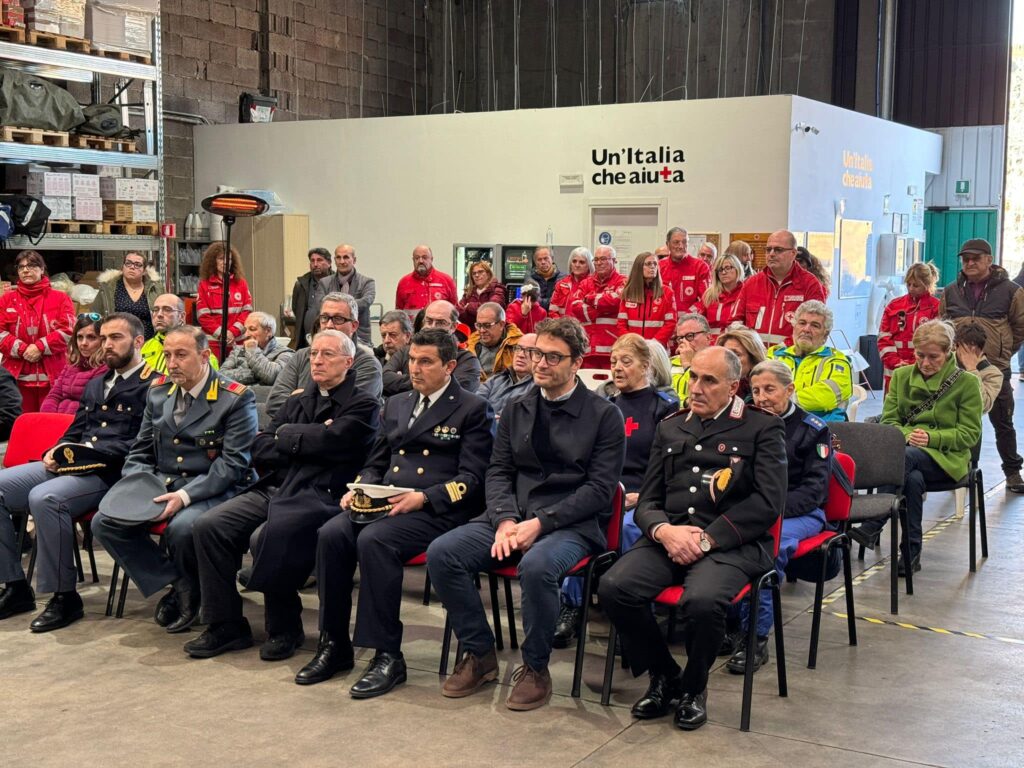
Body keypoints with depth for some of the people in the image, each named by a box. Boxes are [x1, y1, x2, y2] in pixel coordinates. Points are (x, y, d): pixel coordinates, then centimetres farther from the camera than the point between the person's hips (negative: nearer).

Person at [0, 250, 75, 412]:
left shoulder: (60, 298, 7)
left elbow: (68, 330, -4)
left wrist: (40, 347, -13)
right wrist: (22, 349, -11)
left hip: (52, 375, -1)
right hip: (17, 375, 2)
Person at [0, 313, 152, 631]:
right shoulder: (95, 384, 26)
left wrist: (98, 452, -21)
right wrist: (54, 453, 4)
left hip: (111, 473, -9)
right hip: (68, 464, 9)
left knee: (45, 498, -34)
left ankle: (65, 596, -20)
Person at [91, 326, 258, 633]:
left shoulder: (236, 398, -9)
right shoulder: (158, 391, 12)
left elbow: (233, 463, -15)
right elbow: (141, 450, 17)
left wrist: (185, 495, -25)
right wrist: (134, 488, -4)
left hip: (210, 490, -6)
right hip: (160, 482, 6)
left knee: (182, 528, -36)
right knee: (104, 522, -13)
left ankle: (194, 589, -1)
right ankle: (177, 584, -4)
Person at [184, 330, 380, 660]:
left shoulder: (364, 406, 4)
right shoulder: (297, 401, 24)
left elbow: (330, 442, -13)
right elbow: (259, 450, 13)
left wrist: (286, 435, 4)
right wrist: (306, 442, -2)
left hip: (317, 494, -7)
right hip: (273, 489, 7)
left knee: (271, 536, -34)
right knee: (208, 527, -14)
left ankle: (284, 629, -11)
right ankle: (225, 626, -4)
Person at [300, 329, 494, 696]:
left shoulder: (473, 409, 4)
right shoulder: (396, 405, 24)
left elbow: (471, 479, -5)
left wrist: (423, 497, -19)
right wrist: (359, 488, 3)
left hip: (435, 510, -6)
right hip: (382, 502, 6)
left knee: (373, 540, -33)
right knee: (331, 534, -22)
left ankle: (387, 655, -24)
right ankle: (334, 644, -11)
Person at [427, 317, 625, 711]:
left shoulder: (604, 415, -2)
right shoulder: (515, 409, 14)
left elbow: (600, 488, -8)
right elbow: (498, 471, 10)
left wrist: (540, 523, -17)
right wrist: (505, 520, -10)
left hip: (572, 525, -5)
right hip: (511, 516, 5)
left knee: (537, 566, -37)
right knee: (441, 553, -18)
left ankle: (535, 668, -13)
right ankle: (479, 654, -1)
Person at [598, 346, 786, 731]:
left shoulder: (763, 428, 5)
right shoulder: (670, 428, 19)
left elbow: (768, 503, -6)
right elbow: (646, 501, 15)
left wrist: (707, 539, -14)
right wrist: (663, 530, -9)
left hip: (730, 544, -4)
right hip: (668, 537, 4)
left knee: (702, 601, -35)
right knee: (613, 587, -24)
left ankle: (694, 686, -2)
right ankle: (664, 675, 2)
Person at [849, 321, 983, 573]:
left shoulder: (966, 382, 3)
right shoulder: (901, 375, 14)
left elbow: (970, 434, 0)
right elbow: (888, 421, 10)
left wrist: (932, 437, -16)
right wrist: (908, 434, -13)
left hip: (946, 457, -2)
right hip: (905, 448, 3)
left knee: (905, 457, -37)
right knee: (913, 478, -36)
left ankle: (872, 527, -42)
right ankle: (910, 554, -28)